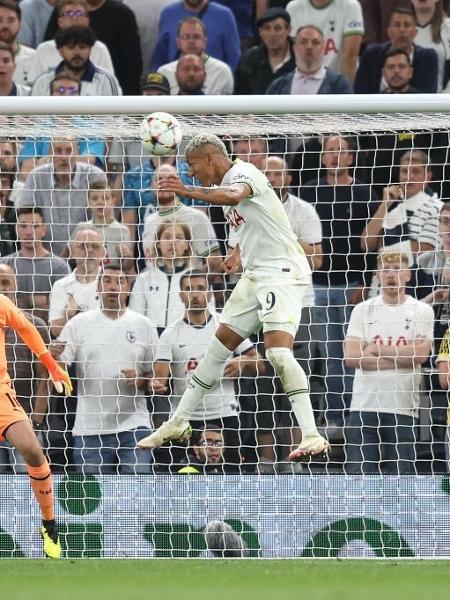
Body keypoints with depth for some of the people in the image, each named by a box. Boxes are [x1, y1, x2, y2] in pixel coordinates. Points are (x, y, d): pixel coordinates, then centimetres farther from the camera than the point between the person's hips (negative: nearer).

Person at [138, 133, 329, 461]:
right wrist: (239, 252, 30)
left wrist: (189, 191, -51)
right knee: (221, 344, 14)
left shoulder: (244, 173, -14)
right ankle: (178, 422, 23)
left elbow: (233, 196, -40)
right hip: (256, 275, 10)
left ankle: (312, 436, -22)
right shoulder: (227, 184, 15)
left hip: (282, 272, -10)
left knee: (278, 350, -22)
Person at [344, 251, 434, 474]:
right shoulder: (363, 310, 9)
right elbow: (351, 356, -3)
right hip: (364, 405, 1)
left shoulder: (422, 311, 6)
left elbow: (420, 353, -9)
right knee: (359, 472, -4)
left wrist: (375, 349, -6)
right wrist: (398, 359, -8)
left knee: (401, 473, -2)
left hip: (403, 408, -1)